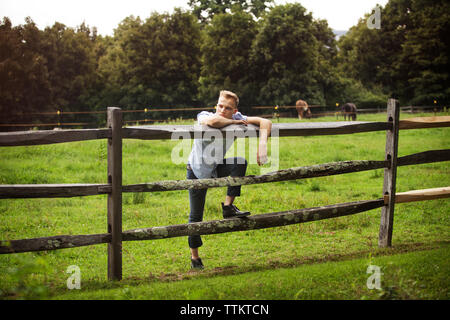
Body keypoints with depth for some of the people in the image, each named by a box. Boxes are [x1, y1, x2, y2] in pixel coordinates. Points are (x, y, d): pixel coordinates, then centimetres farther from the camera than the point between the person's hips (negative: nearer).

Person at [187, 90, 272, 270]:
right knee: (196, 216, -1)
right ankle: (194, 258, 19)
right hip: (197, 170, -3)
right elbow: (213, 121, -51)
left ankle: (228, 207, -18)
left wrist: (262, 145, -38)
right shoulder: (204, 116, -26)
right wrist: (233, 122, -33)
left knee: (240, 162, -28)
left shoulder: (236, 119, -16)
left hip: (217, 167, 3)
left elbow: (265, 122, -21)